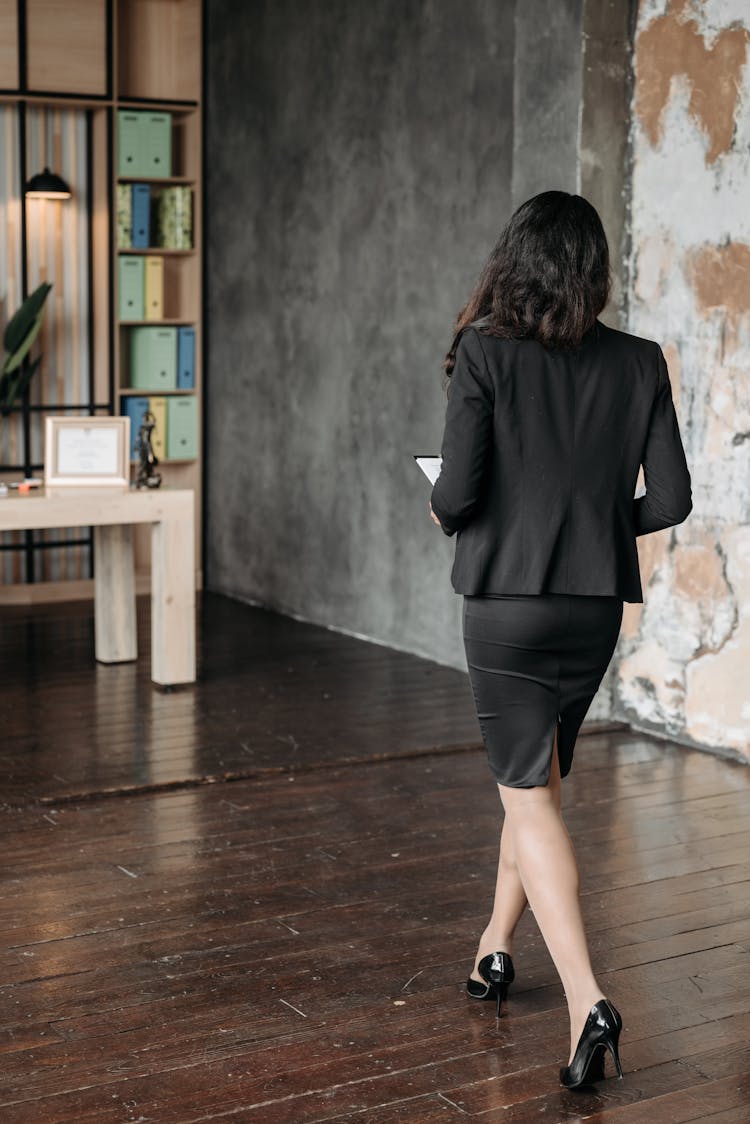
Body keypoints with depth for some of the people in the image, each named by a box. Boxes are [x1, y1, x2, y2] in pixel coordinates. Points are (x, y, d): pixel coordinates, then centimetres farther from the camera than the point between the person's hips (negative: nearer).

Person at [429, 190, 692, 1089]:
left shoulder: (485, 352, -11)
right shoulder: (639, 364, -1)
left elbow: (458, 491, -16)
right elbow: (671, 498, -1)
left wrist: (442, 513, 7)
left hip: (507, 600, -4)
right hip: (596, 604, 4)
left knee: (529, 794, 1)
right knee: (537, 776, 22)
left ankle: (586, 999, -11)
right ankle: (496, 948, 36)